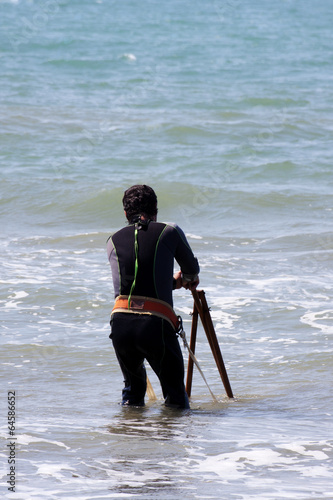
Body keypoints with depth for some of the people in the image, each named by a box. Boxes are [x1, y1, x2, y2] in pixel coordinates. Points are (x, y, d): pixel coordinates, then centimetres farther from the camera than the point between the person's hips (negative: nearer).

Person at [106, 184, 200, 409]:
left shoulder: (114, 241, 18)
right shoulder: (169, 232, 9)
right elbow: (192, 268, 26)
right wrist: (189, 279, 51)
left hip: (120, 321, 3)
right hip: (156, 323, -3)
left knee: (133, 386, 26)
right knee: (176, 397, 7)